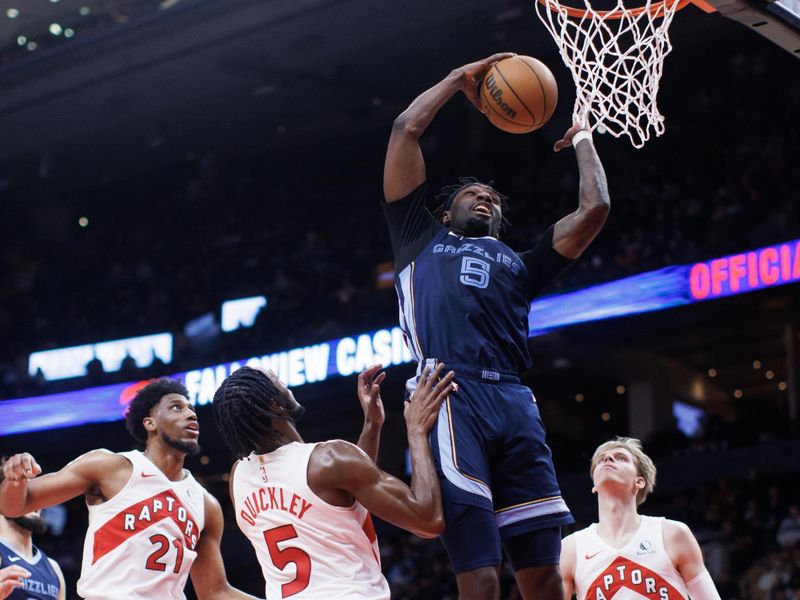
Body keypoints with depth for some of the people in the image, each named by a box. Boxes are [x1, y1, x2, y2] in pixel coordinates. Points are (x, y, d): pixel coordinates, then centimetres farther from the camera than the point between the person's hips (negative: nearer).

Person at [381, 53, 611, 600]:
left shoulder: (518, 264, 33)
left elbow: (594, 209, 25)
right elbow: (406, 129, 23)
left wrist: (582, 140, 38)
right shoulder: (422, 240, 27)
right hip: (452, 397, -4)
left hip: (515, 406, 4)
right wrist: (462, 78, 31)